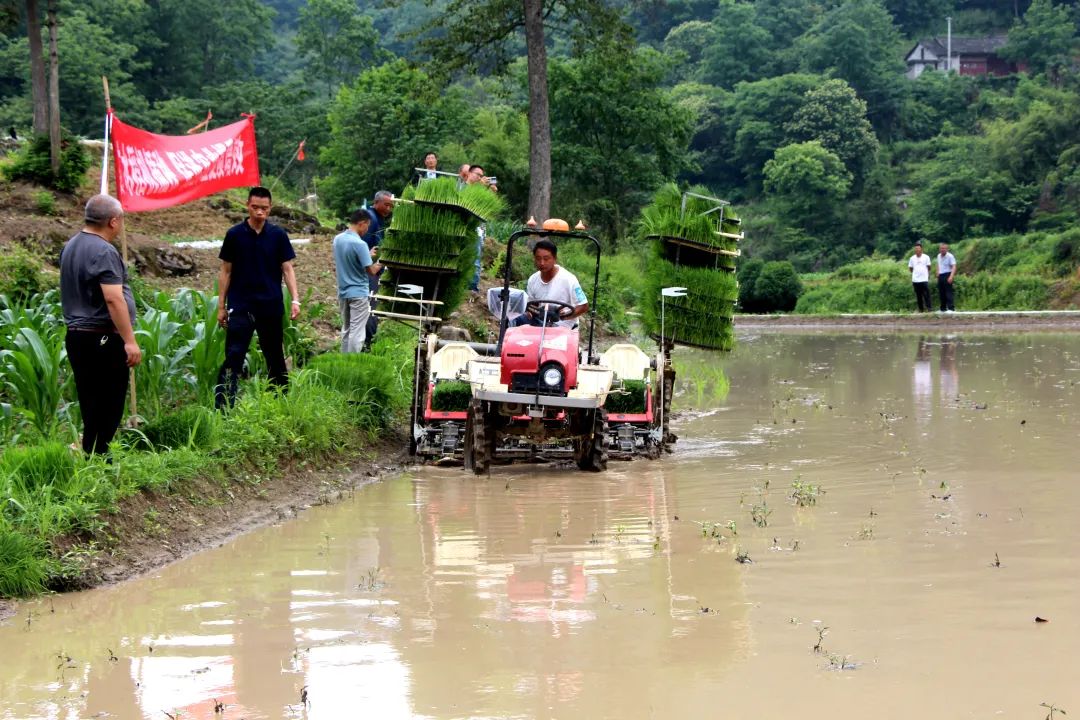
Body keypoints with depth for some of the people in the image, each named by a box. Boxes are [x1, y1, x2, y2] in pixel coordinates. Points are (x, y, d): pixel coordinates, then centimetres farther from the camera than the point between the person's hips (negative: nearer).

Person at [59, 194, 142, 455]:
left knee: (90, 405, 13)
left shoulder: (70, 247, 13)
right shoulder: (104, 252, -16)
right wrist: (130, 340, -22)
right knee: (108, 407, -4)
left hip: (76, 335, 9)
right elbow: (113, 299, -23)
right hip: (104, 340, -9)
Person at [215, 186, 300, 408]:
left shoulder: (278, 235, 2)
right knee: (233, 357, -10)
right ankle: (223, 406, -14)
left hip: (271, 306, 2)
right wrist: (221, 306, 3)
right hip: (241, 306, -2)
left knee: (275, 357, 13)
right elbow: (225, 271, 5)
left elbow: (287, 268, 3)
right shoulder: (235, 234, -1)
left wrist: (295, 300, -8)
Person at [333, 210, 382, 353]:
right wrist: (379, 264, 2)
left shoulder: (338, 239, 2)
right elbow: (371, 271, -17)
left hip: (343, 292, 8)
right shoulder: (360, 244, -22)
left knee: (346, 329, 17)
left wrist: (367, 255, 17)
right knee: (356, 332, -2)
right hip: (358, 294, -8)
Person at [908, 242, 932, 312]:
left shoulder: (926, 257, 3)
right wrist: (916, 272, 10)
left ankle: (928, 308, -6)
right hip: (915, 280, 2)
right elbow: (910, 268, 15)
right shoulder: (912, 258, 8)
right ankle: (921, 309, 11)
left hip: (924, 279, -2)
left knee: (926, 294, -6)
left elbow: (928, 267, 11)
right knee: (918, 296, 5)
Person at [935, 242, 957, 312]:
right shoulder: (939, 256, 12)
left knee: (948, 292, -11)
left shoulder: (950, 256, -10)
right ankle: (943, 308, 16)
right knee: (941, 293, 9)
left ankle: (951, 308, -11)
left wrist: (951, 276, -27)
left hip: (947, 275, -7)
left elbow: (954, 267, -16)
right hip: (940, 276, 7)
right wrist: (938, 273, 19)